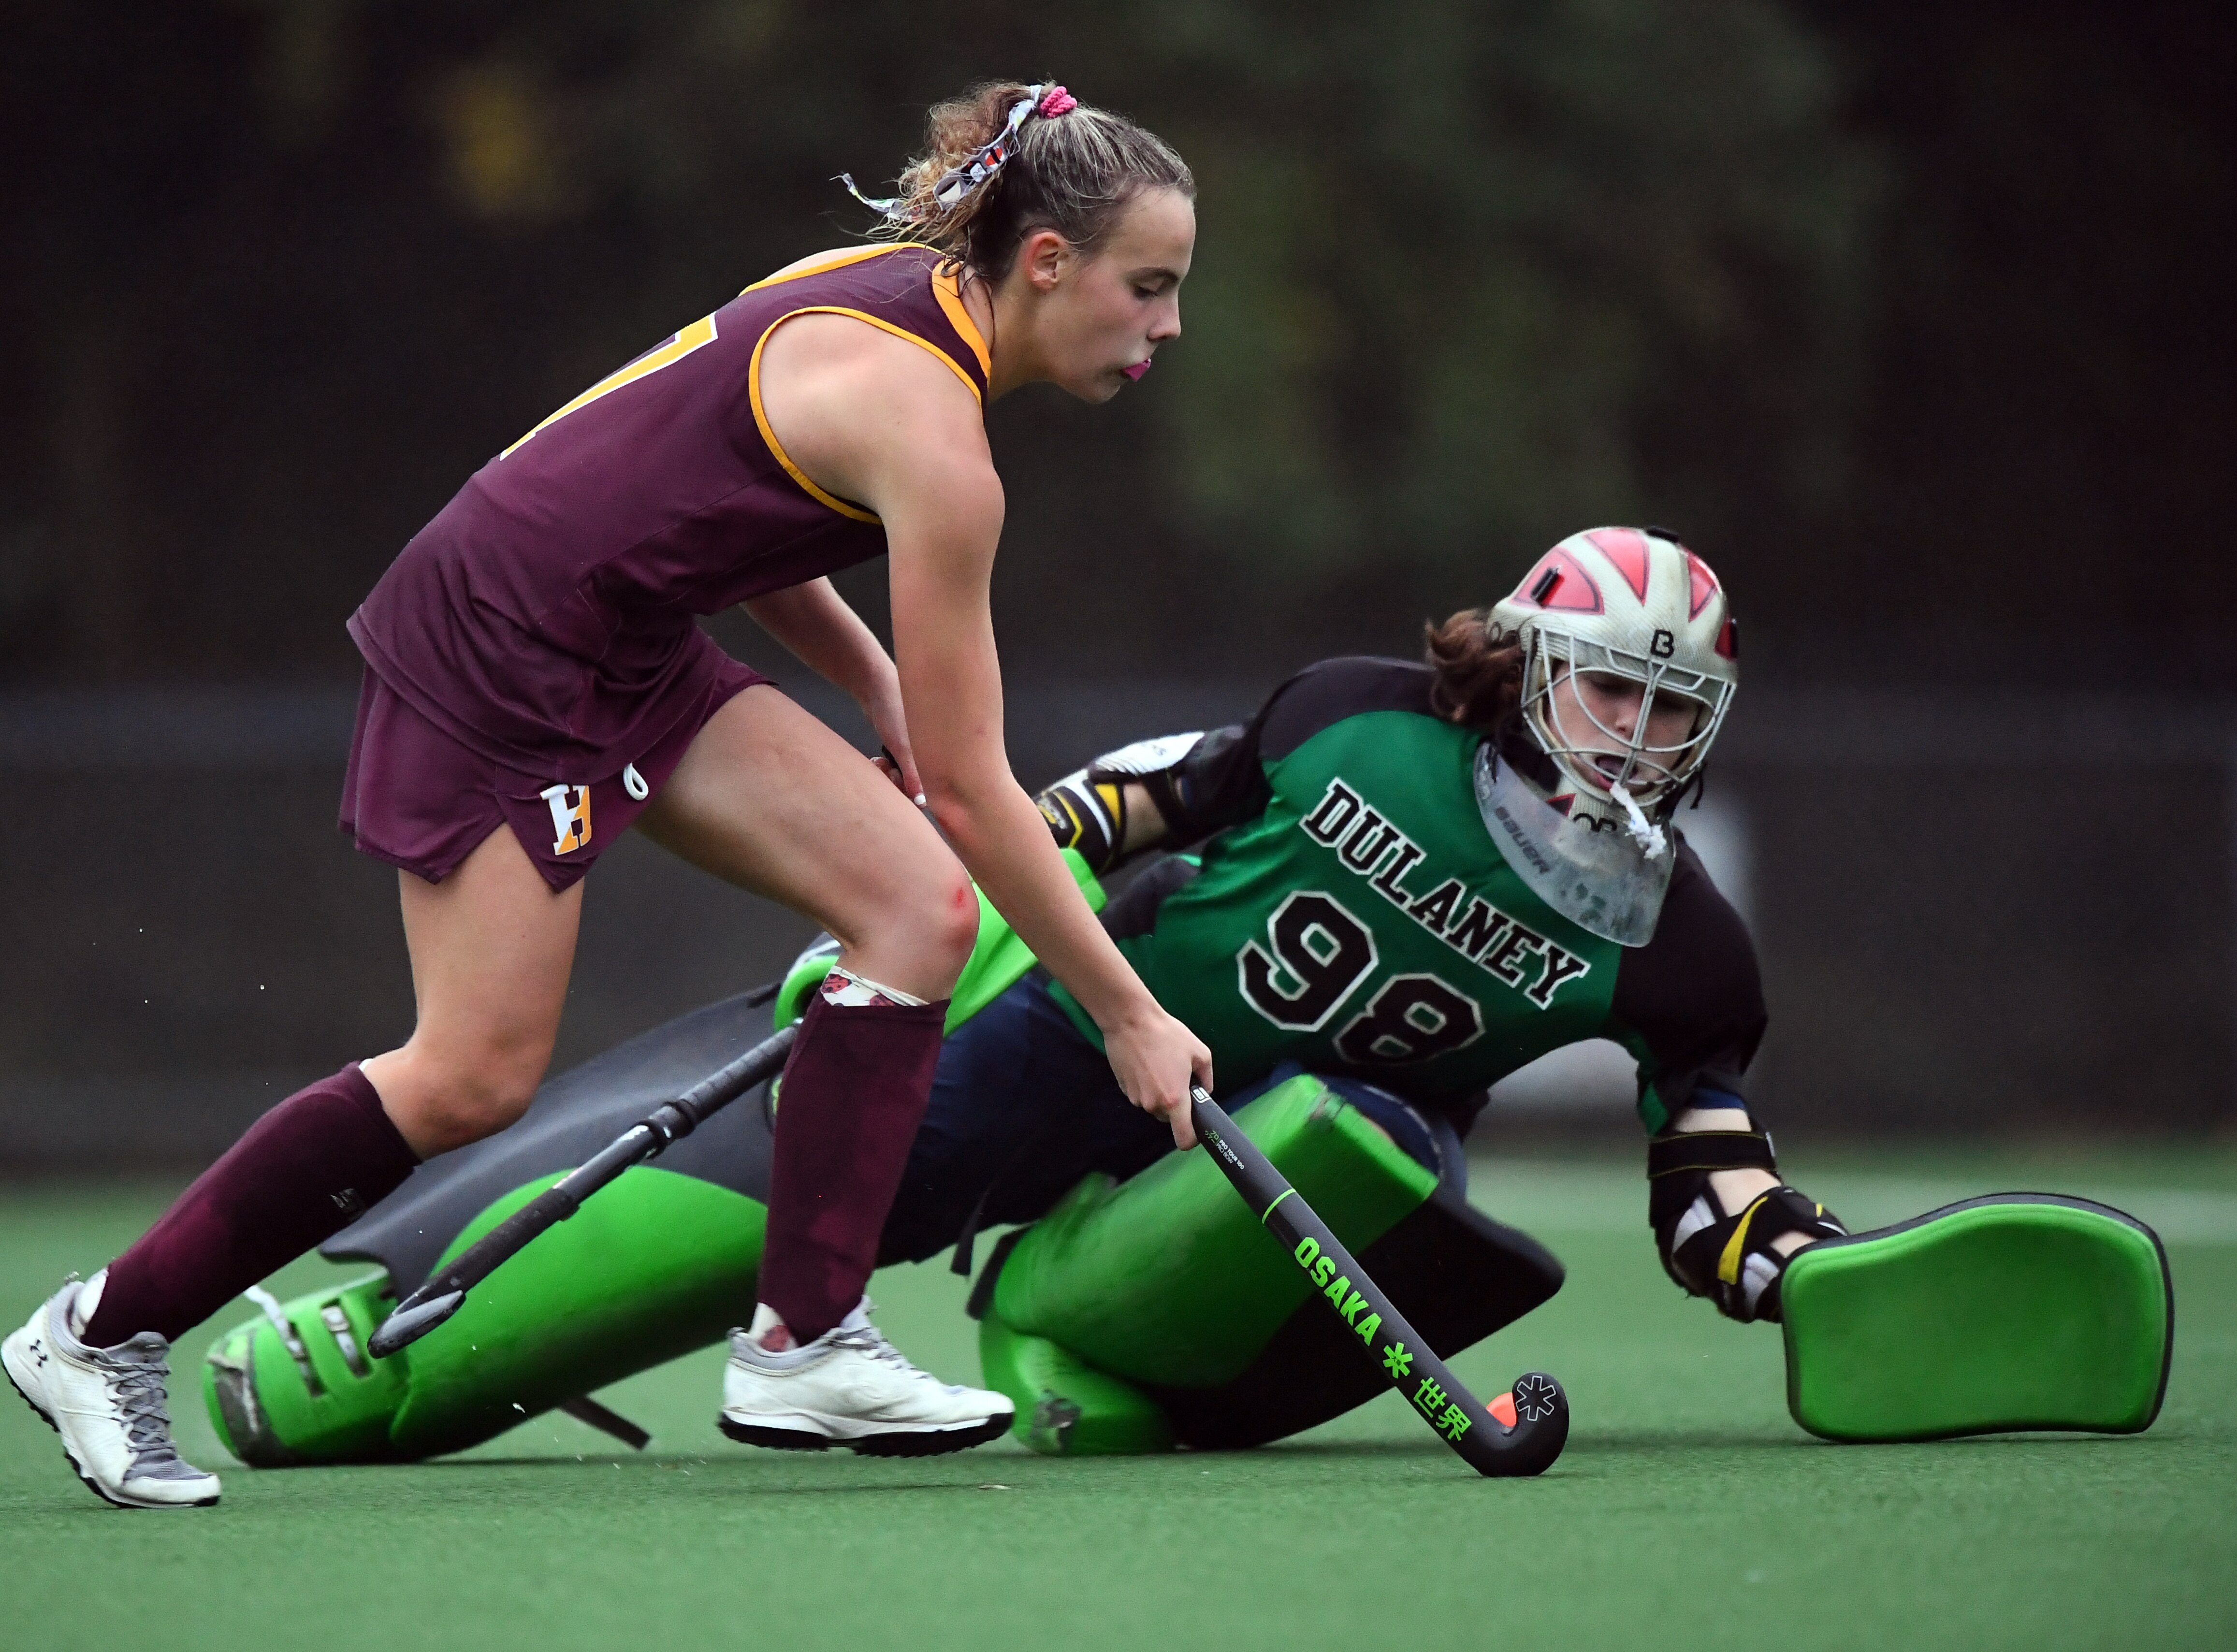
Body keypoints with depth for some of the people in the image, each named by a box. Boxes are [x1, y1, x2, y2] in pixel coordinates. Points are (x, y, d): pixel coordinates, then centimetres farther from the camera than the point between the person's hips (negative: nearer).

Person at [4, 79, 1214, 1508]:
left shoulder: (906, 290, 2)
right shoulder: (930, 435, -24)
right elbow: (969, 790, -21)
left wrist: (874, 676, 5)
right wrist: (1128, 1015, -15)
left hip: (626, 645, 10)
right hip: (495, 651, -10)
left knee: (922, 906, -4)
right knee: (475, 1080, -9)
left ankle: (804, 1340, -3)